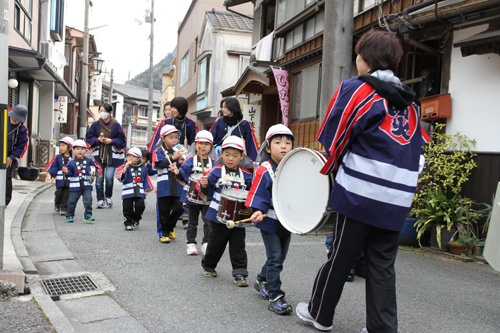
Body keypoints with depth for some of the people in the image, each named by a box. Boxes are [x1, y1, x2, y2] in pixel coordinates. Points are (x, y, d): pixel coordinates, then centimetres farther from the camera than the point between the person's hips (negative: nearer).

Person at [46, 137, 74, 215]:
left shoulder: (72, 159, 1)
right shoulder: (58, 157, 1)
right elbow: (54, 167, 4)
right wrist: (53, 177, 0)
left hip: (69, 180, 0)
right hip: (60, 180, 0)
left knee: (66, 195, 1)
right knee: (58, 193, 9)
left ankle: (63, 208, 8)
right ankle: (57, 205, 31)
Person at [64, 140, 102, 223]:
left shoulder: (89, 161, 4)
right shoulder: (71, 162, 0)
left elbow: (96, 168, 11)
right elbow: (69, 172, -1)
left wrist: (98, 171, -9)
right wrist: (66, 172, -22)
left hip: (87, 186, 0)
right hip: (75, 187, 0)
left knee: (88, 201, -7)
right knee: (72, 202, 9)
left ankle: (88, 215, 4)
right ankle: (69, 216, 25)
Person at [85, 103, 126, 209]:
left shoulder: (116, 125, 0)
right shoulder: (96, 124, 5)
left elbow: (122, 140, 2)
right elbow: (88, 138, 9)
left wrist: (111, 141, -12)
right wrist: (97, 140, -9)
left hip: (111, 155, -2)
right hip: (99, 155, 2)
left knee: (109, 177, -8)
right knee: (99, 178, 2)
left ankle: (108, 197, 17)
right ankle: (100, 200, 13)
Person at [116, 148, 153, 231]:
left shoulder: (143, 168, 8)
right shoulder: (124, 167, -3)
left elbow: (146, 178, 19)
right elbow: (121, 178, -18)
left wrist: (147, 188, 15)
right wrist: (126, 167, -26)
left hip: (139, 192, 2)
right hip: (127, 192, -2)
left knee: (140, 206, -4)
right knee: (128, 209, 1)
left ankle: (135, 220, 22)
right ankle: (128, 223, 20)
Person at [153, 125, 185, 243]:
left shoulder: (178, 151, 10)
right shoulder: (159, 151, 1)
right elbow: (159, 164, -15)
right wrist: (173, 158, -20)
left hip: (177, 186, 3)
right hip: (164, 186, -3)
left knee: (178, 208, 2)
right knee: (163, 211, 4)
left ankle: (170, 227, 28)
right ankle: (163, 233, 19)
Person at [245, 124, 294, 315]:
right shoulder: (264, 171, -13)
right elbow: (258, 195, -11)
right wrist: (258, 211, -25)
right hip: (270, 221, -6)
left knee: (280, 257, 17)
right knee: (275, 258, -3)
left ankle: (262, 281, 39)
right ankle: (275, 297, 8)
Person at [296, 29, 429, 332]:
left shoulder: (355, 89, -4)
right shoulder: (409, 101, 15)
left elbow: (332, 140, -2)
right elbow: (419, 149, 16)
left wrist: (326, 170, 14)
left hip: (360, 193, -5)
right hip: (397, 200, 6)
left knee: (341, 257, 8)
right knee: (383, 266, 13)